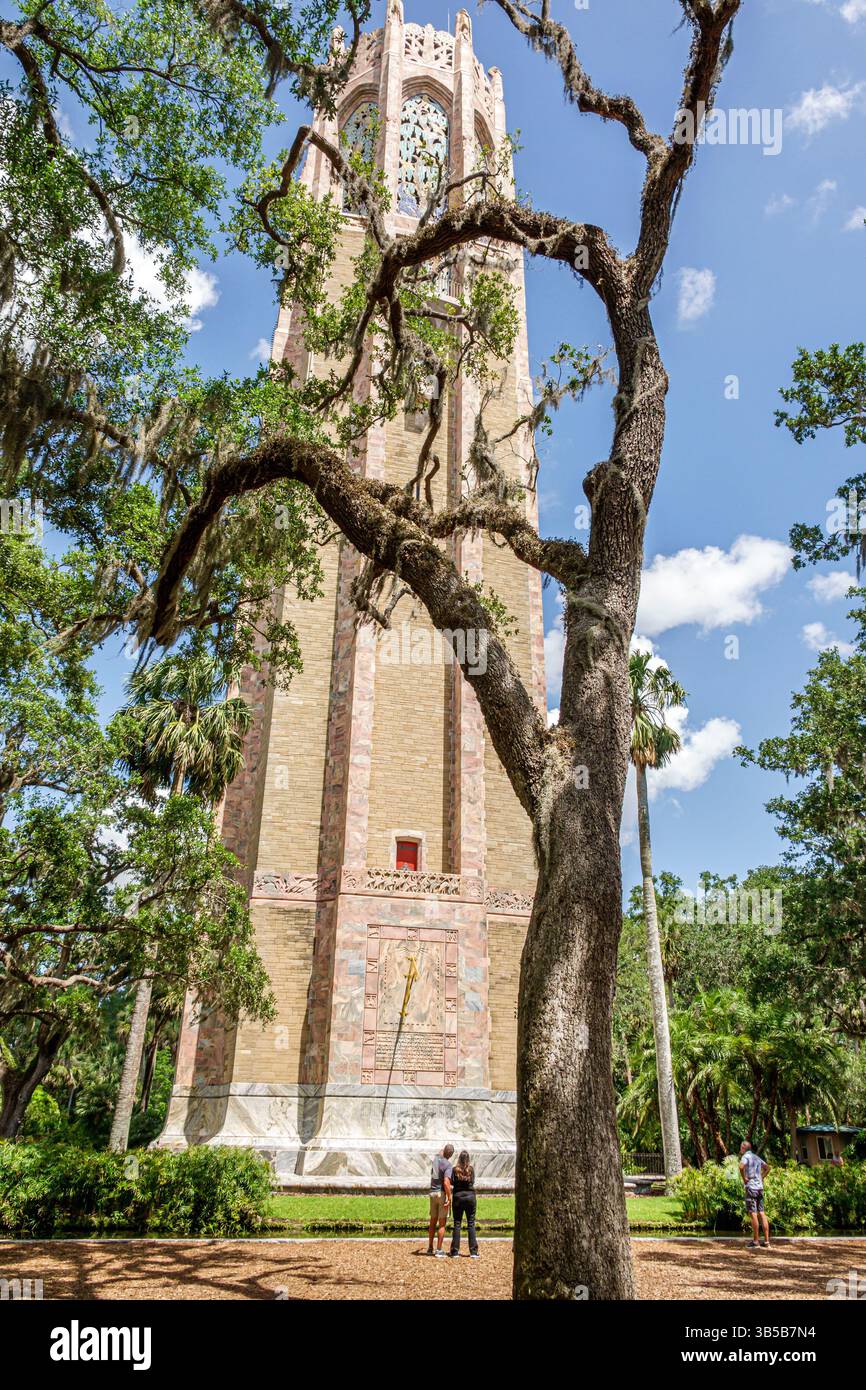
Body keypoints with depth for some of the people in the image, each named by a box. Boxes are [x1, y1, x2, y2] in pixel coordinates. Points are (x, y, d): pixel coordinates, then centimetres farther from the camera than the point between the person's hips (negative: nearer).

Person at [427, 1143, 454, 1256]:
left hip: (432, 1193, 6)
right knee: (442, 1223, 1)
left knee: (433, 1221, 15)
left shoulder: (436, 1158, 4)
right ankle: (439, 1250, 0)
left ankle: (430, 1248, 21)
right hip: (442, 1193, -6)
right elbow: (446, 1183, -26)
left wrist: (444, 1149, 45)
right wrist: (449, 1198, -21)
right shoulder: (448, 1165, -16)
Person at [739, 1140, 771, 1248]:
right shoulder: (756, 1157, 16)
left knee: (753, 1214, -5)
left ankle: (755, 1241, -4)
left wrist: (744, 1178, -13)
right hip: (760, 1187, 7)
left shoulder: (746, 1156, -7)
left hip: (751, 1187, -7)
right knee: (762, 1213, 8)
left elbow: (741, 1166, -27)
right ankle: (766, 1240, 8)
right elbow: (767, 1167, 28)